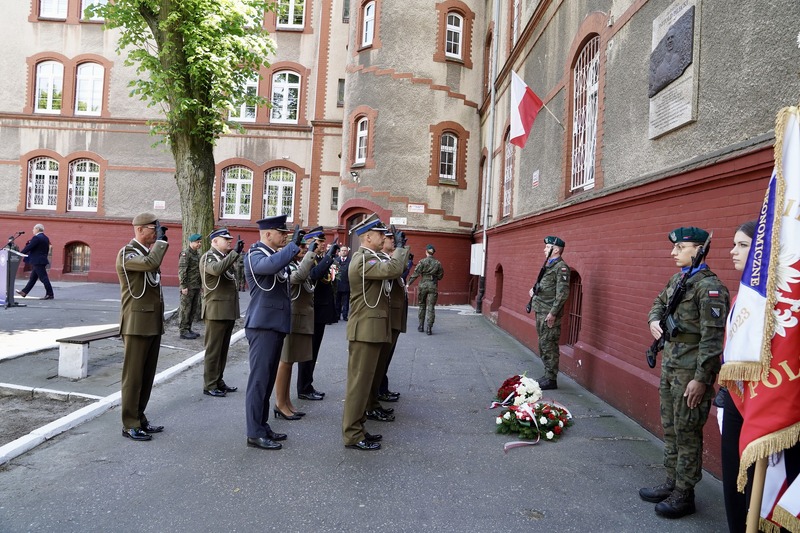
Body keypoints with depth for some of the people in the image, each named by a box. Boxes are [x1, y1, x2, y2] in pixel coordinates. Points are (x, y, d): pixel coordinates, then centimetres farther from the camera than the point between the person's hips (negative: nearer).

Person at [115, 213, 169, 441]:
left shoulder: (147, 252, 17)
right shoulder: (126, 253, -11)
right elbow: (151, 263, -31)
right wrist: (161, 239, -17)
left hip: (153, 324, 8)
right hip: (137, 324, -8)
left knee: (147, 375, 12)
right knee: (133, 376, -2)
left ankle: (139, 417, 22)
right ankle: (130, 425, 6)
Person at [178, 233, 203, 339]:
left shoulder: (198, 254, 16)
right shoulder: (185, 253, -10)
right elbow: (182, 271, -15)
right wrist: (184, 286, -19)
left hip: (197, 286, 8)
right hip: (188, 287, -8)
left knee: (194, 309, 12)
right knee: (185, 309, -2)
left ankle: (188, 329, 21)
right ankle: (183, 331, 4)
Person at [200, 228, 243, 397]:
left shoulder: (227, 257, 18)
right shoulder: (208, 257, -8)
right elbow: (217, 269, -32)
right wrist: (235, 252, -33)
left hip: (229, 310, 8)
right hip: (216, 310, -8)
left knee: (223, 348, 13)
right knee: (213, 349, -2)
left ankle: (218, 381, 23)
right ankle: (209, 386, 5)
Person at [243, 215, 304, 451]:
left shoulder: (275, 255, 15)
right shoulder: (254, 255, -13)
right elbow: (271, 265, -34)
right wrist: (294, 244, -26)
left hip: (275, 325, 9)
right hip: (263, 325, -9)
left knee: (268, 378, 14)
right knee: (259, 379, -4)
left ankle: (262, 425, 23)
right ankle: (255, 433, 2)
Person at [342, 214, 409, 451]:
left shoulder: (366, 258, 17)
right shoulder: (363, 259, -17)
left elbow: (390, 270, 17)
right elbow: (393, 269, -30)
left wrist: (400, 248, 11)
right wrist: (400, 246, -14)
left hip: (370, 330, 11)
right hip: (365, 331, -11)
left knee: (363, 381, 15)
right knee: (359, 382, -3)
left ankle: (355, 428, 25)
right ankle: (353, 436, 5)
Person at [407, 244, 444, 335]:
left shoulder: (422, 262, -5)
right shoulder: (438, 263, 1)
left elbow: (415, 273, -11)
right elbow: (440, 276, 4)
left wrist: (409, 283, -10)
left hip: (423, 285, 0)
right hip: (433, 286, 1)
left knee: (422, 305, 16)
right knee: (431, 307, 2)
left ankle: (421, 326, 21)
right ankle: (429, 328, -4)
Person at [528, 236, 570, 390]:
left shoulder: (561, 267, -12)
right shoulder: (548, 265, 16)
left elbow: (563, 293, -19)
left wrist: (553, 313, -21)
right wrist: (534, 290, 8)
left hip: (549, 314, -9)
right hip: (540, 311, 9)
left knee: (549, 346, -4)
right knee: (543, 345, 15)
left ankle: (551, 380, 3)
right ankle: (547, 375, 25)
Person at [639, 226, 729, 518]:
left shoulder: (709, 287, -17)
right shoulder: (677, 279, 10)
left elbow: (712, 338, -21)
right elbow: (659, 302, 29)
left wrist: (701, 379, -21)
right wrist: (654, 320, 7)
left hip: (691, 371, -9)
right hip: (670, 365, 9)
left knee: (687, 433, 2)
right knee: (670, 428, 17)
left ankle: (684, 495, 16)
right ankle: (672, 483, 31)